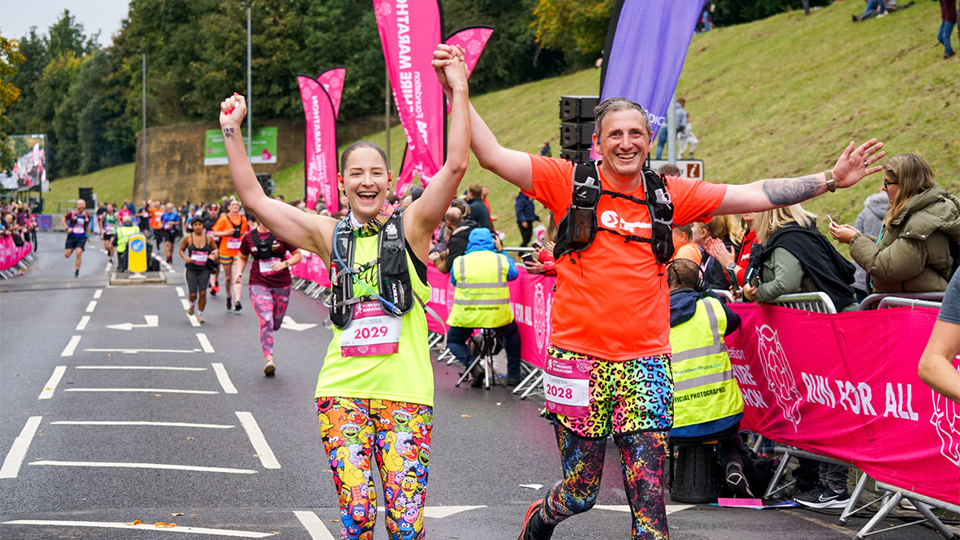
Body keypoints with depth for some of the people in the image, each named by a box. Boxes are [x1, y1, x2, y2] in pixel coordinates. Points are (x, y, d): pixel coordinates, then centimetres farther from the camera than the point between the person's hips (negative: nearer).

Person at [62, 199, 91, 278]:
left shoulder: (87, 216, 3)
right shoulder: (72, 213, -7)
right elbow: (63, 220, 4)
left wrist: (88, 235, 17)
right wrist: (67, 228, -11)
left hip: (82, 238, 0)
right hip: (72, 236, 0)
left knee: (79, 253, -19)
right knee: (67, 255, 1)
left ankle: (77, 271, -5)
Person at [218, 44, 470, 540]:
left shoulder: (410, 228, 3)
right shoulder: (329, 235, 9)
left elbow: (456, 166, -8)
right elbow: (254, 198, 8)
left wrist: (458, 91, -12)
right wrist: (232, 131, 2)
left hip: (405, 392, -1)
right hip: (343, 391, 1)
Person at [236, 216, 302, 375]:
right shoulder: (249, 237, 4)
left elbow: (298, 255, 2)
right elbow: (242, 258, 19)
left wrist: (285, 263, -16)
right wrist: (239, 272, 1)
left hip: (282, 284, 1)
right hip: (259, 284, -1)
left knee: (276, 324, 10)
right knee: (266, 321, -18)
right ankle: (269, 360, -21)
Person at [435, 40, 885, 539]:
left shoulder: (669, 195, 7)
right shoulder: (569, 181, 0)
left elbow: (755, 195, 10)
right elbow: (493, 156, -6)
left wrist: (830, 180, 7)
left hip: (645, 362, 2)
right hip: (579, 357, -2)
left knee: (648, 491, -4)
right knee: (580, 492, 9)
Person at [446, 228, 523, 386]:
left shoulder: (459, 262, 0)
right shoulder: (501, 260, 2)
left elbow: (453, 281, 18)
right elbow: (514, 274, 21)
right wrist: (501, 251, 30)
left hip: (465, 317, -1)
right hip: (497, 316, 1)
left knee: (453, 341, 25)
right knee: (511, 333, 32)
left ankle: (472, 365, -3)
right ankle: (513, 375, 26)